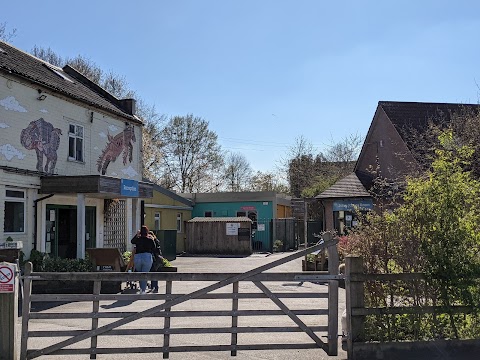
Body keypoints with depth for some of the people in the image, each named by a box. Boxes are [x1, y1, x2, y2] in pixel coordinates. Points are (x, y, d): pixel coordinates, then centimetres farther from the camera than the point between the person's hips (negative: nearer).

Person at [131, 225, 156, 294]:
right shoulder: (150, 240, -1)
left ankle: (141, 288, 20)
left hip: (137, 257, 1)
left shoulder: (138, 239, 1)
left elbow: (132, 241, 22)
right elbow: (153, 249, 5)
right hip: (147, 257, -1)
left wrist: (137, 235, 30)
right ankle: (143, 290, 1)